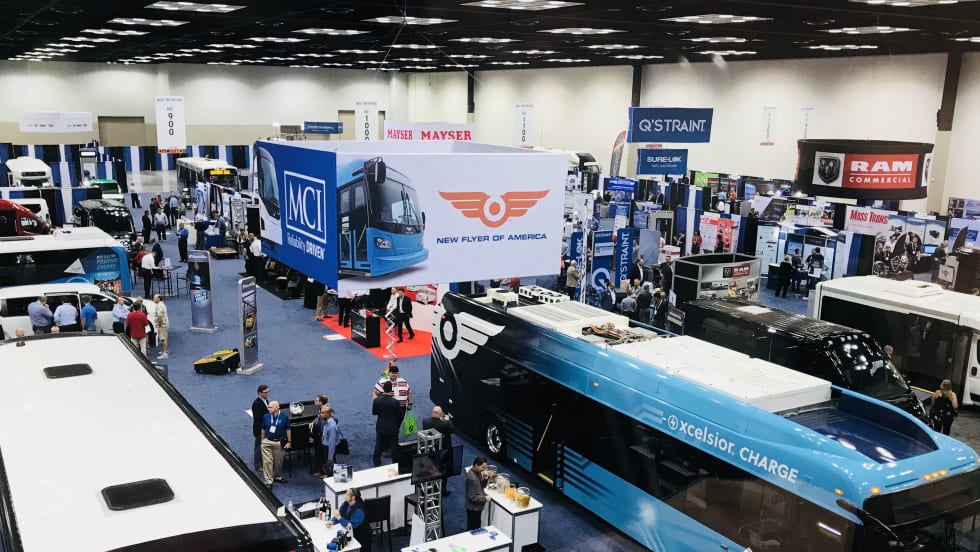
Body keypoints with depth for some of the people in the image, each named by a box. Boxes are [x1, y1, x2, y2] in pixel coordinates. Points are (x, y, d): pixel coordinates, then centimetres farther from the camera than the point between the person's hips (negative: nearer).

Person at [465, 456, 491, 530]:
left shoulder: (477, 472, -1)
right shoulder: (472, 478, -30)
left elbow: (482, 486, 9)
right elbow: (472, 497, -26)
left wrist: (485, 478, -9)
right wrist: (485, 498, -20)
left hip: (477, 507, 9)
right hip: (473, 508, -9)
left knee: (472, 528, 22)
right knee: (474, 528, 5)